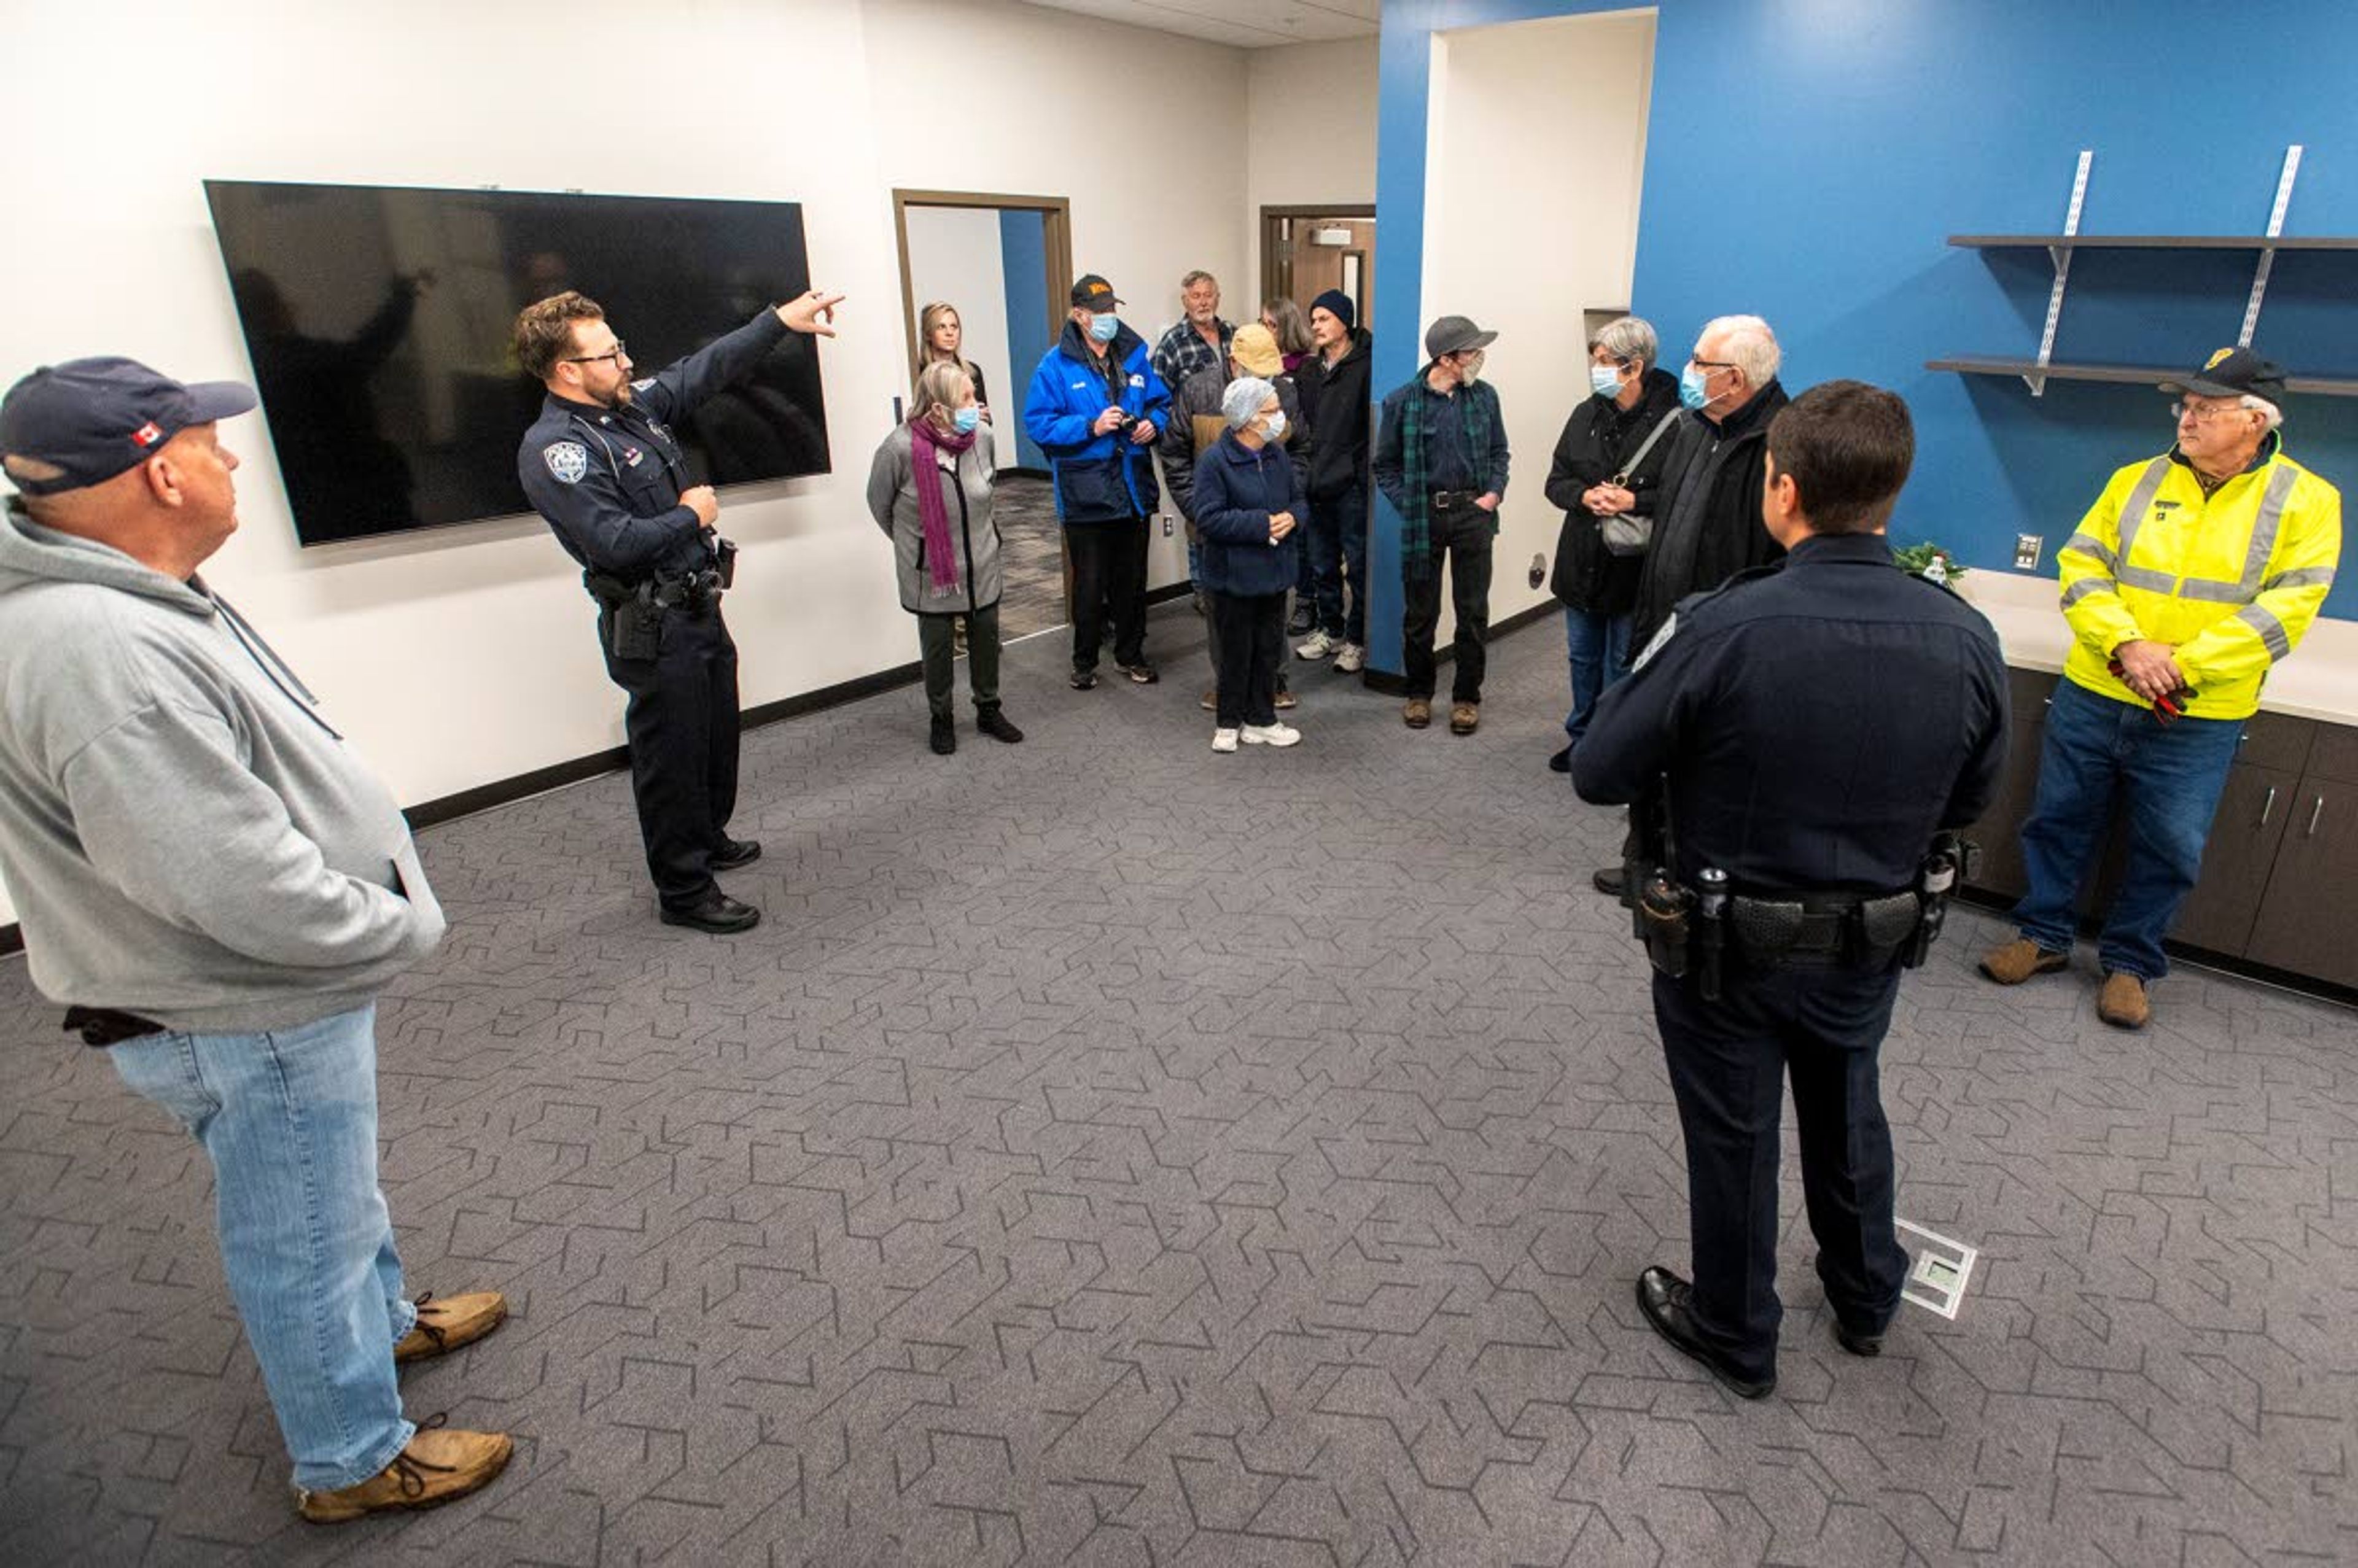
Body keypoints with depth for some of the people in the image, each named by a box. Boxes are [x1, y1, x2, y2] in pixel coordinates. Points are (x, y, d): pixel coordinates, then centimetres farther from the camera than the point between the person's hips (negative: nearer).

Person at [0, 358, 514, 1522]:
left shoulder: (113, 597, 2)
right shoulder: (101, 652, -33)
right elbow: (241, 884, -32)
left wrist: (381, 898, 10)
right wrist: (403, 925, -17)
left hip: (255, 986, 10)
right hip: (244, 1018, -10)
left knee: (336, 1193, 29)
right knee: (304, 1240, 11)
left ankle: (384, 1321, 53)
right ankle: (353, 1461, 33)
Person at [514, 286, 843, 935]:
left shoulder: (633, 403, 6)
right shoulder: (554, 451, -19)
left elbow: (706, 369, 14)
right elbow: (615, 544, -29)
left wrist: (781, 320, 13)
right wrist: (692, 517, -15)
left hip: (698, 608, 9)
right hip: (652, 631, -9)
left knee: (718, 733, 22)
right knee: (671, 754, 2)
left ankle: (707, 839, 44)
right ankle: (683, 890, 16)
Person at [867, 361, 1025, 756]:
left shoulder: (981, 436, -11)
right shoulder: (900, 447, -22)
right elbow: (879, 504, -3)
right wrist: (911, 542, 9)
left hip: (981, 564, 3)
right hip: (930, 571, -3)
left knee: (986, 637, 14)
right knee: (937, 645, 11)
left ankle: (989, 711, 35)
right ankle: (941, 719, 31)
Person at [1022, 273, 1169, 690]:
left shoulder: (1135, 356, 7)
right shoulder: (1056, 365, -7)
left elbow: (1161, 402, 17)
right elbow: (1038, 424, -11)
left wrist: (1153, 423, -6)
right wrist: (1092, 427, -21)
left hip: (1133, 489, 4)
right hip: (1085, 494, -4)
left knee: (1133, 579, 14)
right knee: (1090, 583, 5)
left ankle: (1130, 655, 30)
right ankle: (1085, 661, 22)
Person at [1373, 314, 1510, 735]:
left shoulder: (1485, 396, 4)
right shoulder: (1403, 402, -4)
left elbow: (1499, 452, 15)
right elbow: (1385, 465, 4)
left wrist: (1495, 492, -1)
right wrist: (1407, 504, -7)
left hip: (1473, 513, 2)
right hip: (1423, 517, -2)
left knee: (1473, 610, 4)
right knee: (1420, 611, 7)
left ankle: (1467, 697, 17)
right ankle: (1419, 693, 23)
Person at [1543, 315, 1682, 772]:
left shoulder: (1672, 423, -14)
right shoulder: (1586, 414, 3)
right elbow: (1556, 481, 6)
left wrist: (1634, 502, -24)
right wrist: (1585, 496, -13)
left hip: (1635, 567, -5)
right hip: (1583, 561, 5)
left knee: (1622, 664, 9)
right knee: (1583, 657, 19)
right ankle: (1583, 737, 36)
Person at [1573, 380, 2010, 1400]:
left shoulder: (1723, 629, -28)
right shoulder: (1966, 639, -13)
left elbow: (1597, 774, -19)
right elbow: (1968, 801, 2)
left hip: (1728, 944, -4)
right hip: (1873, 941, 5)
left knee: (1733, 1136, 17)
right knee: (1848, 1107, 29)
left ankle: (1735, 1337, 40)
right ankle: (1866, 1298, 53)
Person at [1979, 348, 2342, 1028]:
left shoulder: (2305, 501, -1)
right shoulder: (2137, 481, 5)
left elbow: (2288, 606, -9)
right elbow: (2081, 566, -1)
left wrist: (2181, 666, -18)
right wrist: (2126, 646, -16)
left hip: (2198, 718, -2)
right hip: (2093, 697, 2)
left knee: (2169, 849, 6)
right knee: (2060, 819, 9)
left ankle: (2130, 962, 24)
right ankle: (2043, 936, 26)